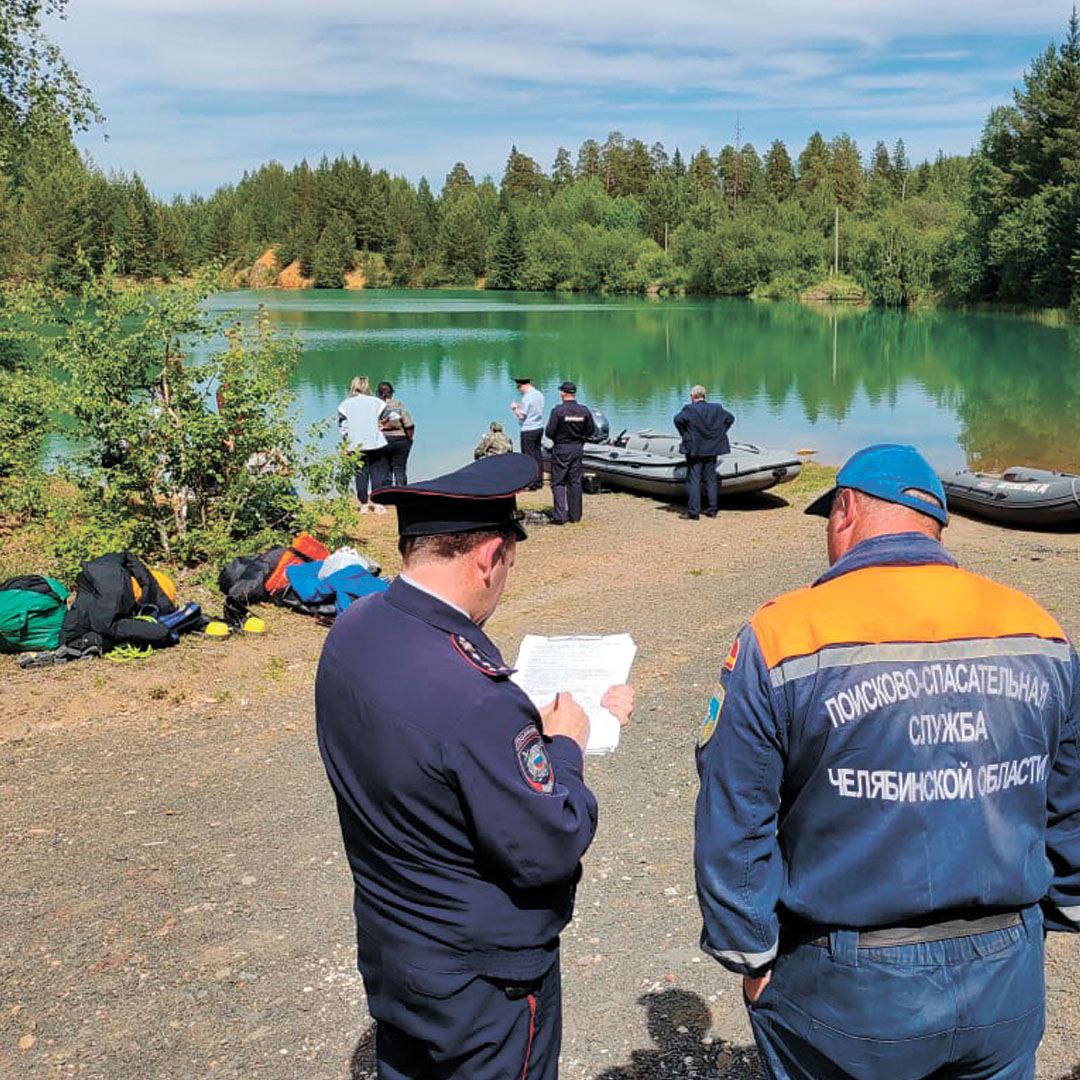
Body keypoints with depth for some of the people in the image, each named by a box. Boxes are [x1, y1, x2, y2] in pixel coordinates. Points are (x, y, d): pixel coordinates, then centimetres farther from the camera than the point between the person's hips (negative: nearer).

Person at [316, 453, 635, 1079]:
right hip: (484, 981, -8)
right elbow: (550, 851, -25)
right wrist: (565, 746, -11)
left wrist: (540, 728, 6)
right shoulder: (473, 693, -35)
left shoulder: (351, 634, -9)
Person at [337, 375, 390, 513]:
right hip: (376, 445, -1)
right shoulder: (375, 402, -1)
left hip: (355, 447, 1)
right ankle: (377, 504, 7)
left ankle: (364, 504, 12)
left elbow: (343, 428, 1)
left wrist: (347, 445, 9)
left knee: (361, 475, 9)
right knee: (378, 473, 6)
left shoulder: (345, 405, 2)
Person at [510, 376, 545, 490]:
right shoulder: (539, 394, 9)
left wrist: (515, 409, 1)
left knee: (529, 456, -2)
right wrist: (520, 407, 19)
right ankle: (539, 481, 19)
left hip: (528, 430, -8)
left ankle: (533, 483, -1)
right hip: (539, 427, 9)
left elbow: (521, 416, -16)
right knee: (537, 454, 14)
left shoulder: (527, 397, -17)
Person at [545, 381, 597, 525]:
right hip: (578, 448, 4)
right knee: (575, 482, 13)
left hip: (561, 449, -4)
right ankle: (575, 514, 15)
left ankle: (560, 516, -4)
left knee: (558, 483, 3)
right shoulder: (584, 411, -3)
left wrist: (556, 437, 7)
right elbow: (591, 432, 4)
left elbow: (549, 432, -14)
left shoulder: (558, 410, -16)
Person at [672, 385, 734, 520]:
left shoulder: (689, 409, -9)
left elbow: (678, 419, -22)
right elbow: (730, 418, 10)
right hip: (712, 449, 4)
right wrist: (719, 433, 10)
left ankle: (693, 512, -3)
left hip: (694, 450, -4)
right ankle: (712, 510, 14)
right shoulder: (716, 408, 5)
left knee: (693, 481, -1)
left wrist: (685, 434, -10)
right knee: (711, 480, 12)